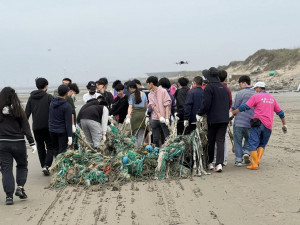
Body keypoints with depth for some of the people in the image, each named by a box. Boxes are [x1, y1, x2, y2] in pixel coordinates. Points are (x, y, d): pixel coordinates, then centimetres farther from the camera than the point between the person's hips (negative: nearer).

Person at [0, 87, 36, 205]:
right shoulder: (18, 110, -6)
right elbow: (26, 127, -5)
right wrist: (32, 143, -2)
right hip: (18, 143, 0)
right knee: (22, 166, 19)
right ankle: (20, 187, 4)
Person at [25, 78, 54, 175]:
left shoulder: (31, 98, 8)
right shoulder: (49, 97, -5)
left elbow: (27, 113, 6)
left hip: (36, 127, 4)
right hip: (47, 126, -4)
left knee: (40, 147, 14)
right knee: (50, 147, 3)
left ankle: (44, 166, 14)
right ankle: (46, 165, -14)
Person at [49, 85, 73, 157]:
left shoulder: (52, 103, 5)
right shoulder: (67, 106, -15)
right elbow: (68, 123, -15)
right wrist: (70, 136, -13)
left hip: (52, 130, 6)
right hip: (62, 132, -6)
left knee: (55, 149, 13)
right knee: (62, 151, -2)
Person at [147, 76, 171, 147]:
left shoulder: (163, 91, -1)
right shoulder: (150, 94, 14)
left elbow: (167, 105, -7)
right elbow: (153, 106, 1)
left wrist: (167, 117, -17)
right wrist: (160, 116, -15)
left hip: (164, 118, -5)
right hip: (155, 118, 5)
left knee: (167, 137, -7)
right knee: (155, 139, 6)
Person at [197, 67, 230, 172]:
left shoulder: (209, 87, -10)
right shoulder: (224, 88, 11)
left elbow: (206, 104, -16)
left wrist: (200, 114, -5)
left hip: (212, 119, -5)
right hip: (224, 119, 5)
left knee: (210, 142, 9)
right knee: (220, 141, 1)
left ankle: (209, 163, 20)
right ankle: (219, 164, -10)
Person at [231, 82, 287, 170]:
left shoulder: (256, 96, 1)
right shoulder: (272, 98, 19)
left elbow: (245, 107, -8)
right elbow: (280, 112, 23)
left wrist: (232, 112, -1)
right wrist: (284, 124, 31)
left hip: (258, 123, -5)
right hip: (268, 126, 5)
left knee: (253, 143, -3)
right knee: (262, 144, 18)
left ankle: (254, 164, -11)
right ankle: (258, 160, 1)